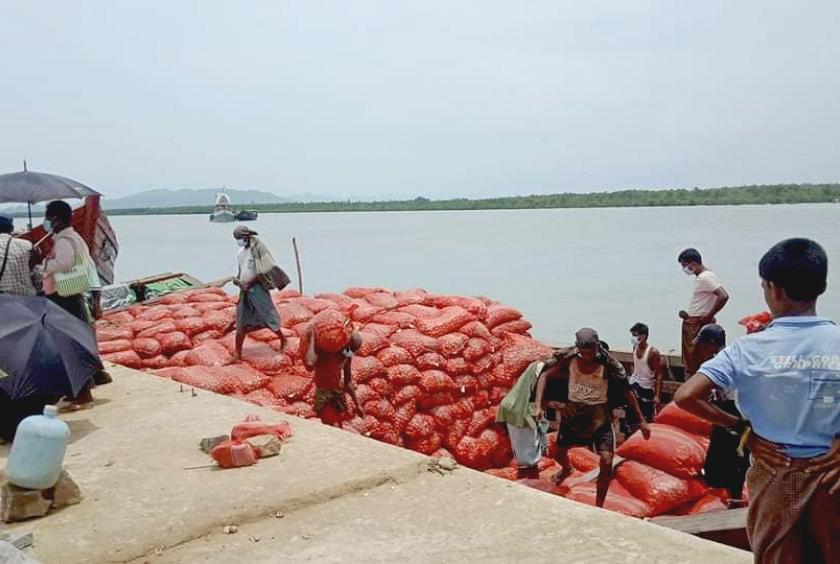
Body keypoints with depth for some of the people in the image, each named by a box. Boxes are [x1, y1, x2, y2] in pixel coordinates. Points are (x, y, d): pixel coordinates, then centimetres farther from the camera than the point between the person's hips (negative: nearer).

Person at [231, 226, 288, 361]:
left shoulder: (257, 248, -10)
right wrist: (237, 279, 4)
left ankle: (283, 340, 23)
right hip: (245, 290, 7)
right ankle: (237, 354, 9)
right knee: (241, 322, 5)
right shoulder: (241, 252, 14)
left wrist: (248, 283, -15)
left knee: (267, 317, 0)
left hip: (257, 288, -7)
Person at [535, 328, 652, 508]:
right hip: (573, 413, 3)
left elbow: (626, 392, -12)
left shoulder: (607, 364, -19)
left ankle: (599, 506, 3)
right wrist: (539, 405, -22)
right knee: (559, 453, 21)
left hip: (599, 416, -2)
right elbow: (545, 376, -11)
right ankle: (566, 469, 59)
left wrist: (641, 421, -10)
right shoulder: (570, 360, -15)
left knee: (606, 462, -15)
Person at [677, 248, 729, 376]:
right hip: (692, 324, 10)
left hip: (699, 325, -10)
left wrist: (709, 316, -20)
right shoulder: (700, 277, 13)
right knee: (689, 361, 14)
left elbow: (723, 296, -28)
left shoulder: (706, 277, -17)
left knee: (696, 362, -5)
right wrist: (686, 313, 9)